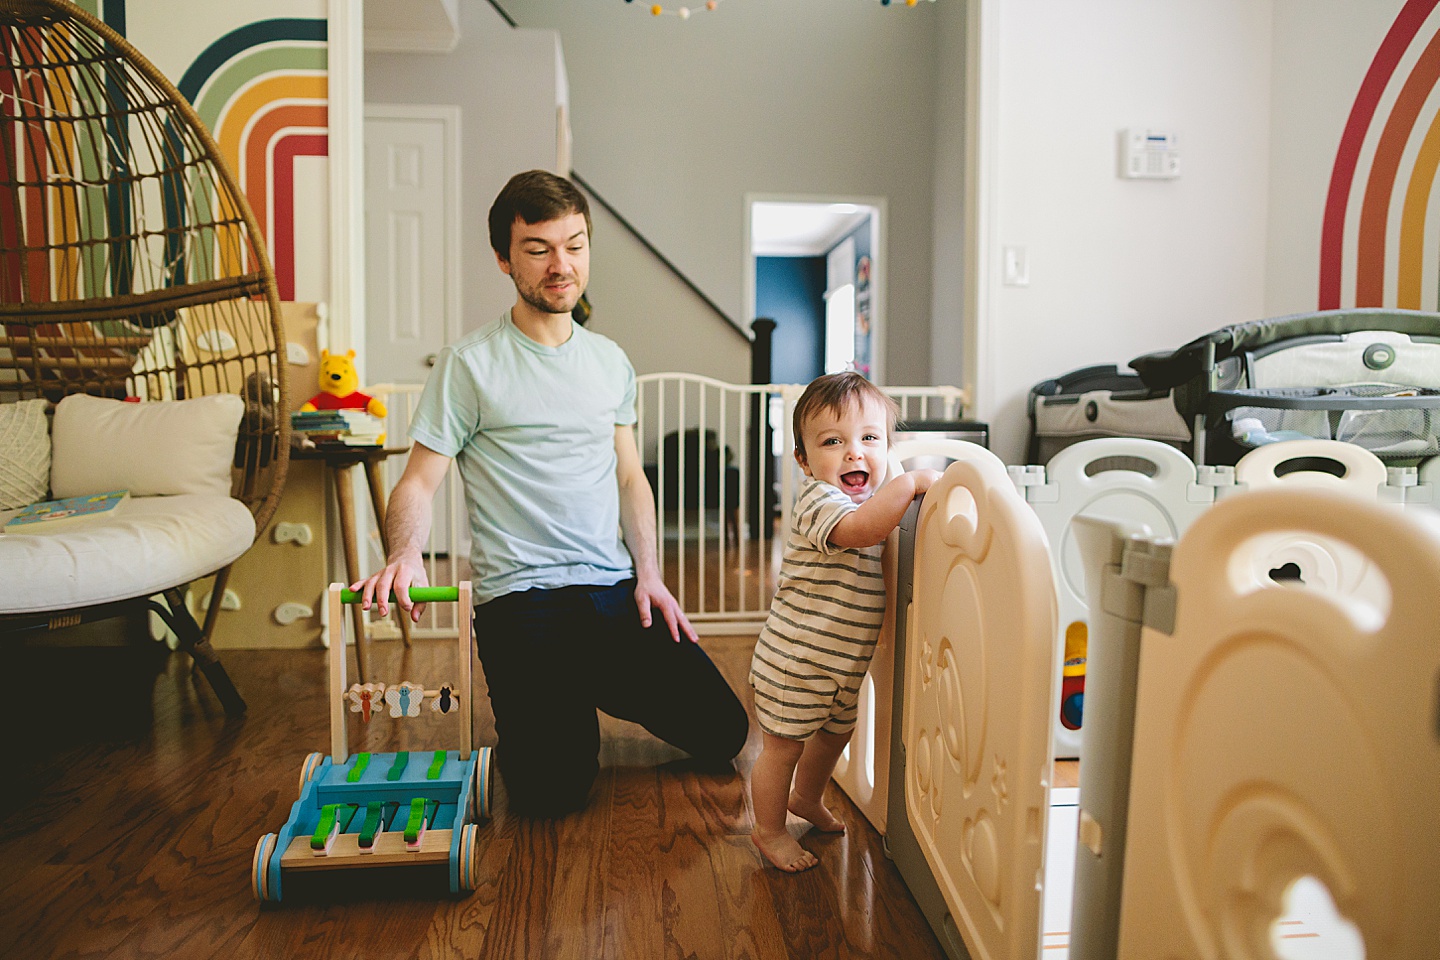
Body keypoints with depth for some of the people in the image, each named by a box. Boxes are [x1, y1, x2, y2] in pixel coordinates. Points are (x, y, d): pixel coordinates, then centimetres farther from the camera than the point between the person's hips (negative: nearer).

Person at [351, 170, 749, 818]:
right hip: (520, 598, -4)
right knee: (550, 793, -16)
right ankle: (559, 707, 20)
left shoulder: (610, 361, 12)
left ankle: (595, 688, 26)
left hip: (615, 590, 5)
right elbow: (418, 481, -6)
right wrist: (405, 553, -27)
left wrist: (648, 574, 3)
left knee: (722, 734, 1)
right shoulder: (469, 364, -4)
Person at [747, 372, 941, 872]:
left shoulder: (870, 501, 6)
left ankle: (806, 798, 52)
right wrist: (912, 481, -36)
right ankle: (769, 831, 27)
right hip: (797, 658, -9)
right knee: (782, 746, 7)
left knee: (836, 731, 27)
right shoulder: (817, 499, -23)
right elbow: (858, 530, -42)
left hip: (841, 662, 9)